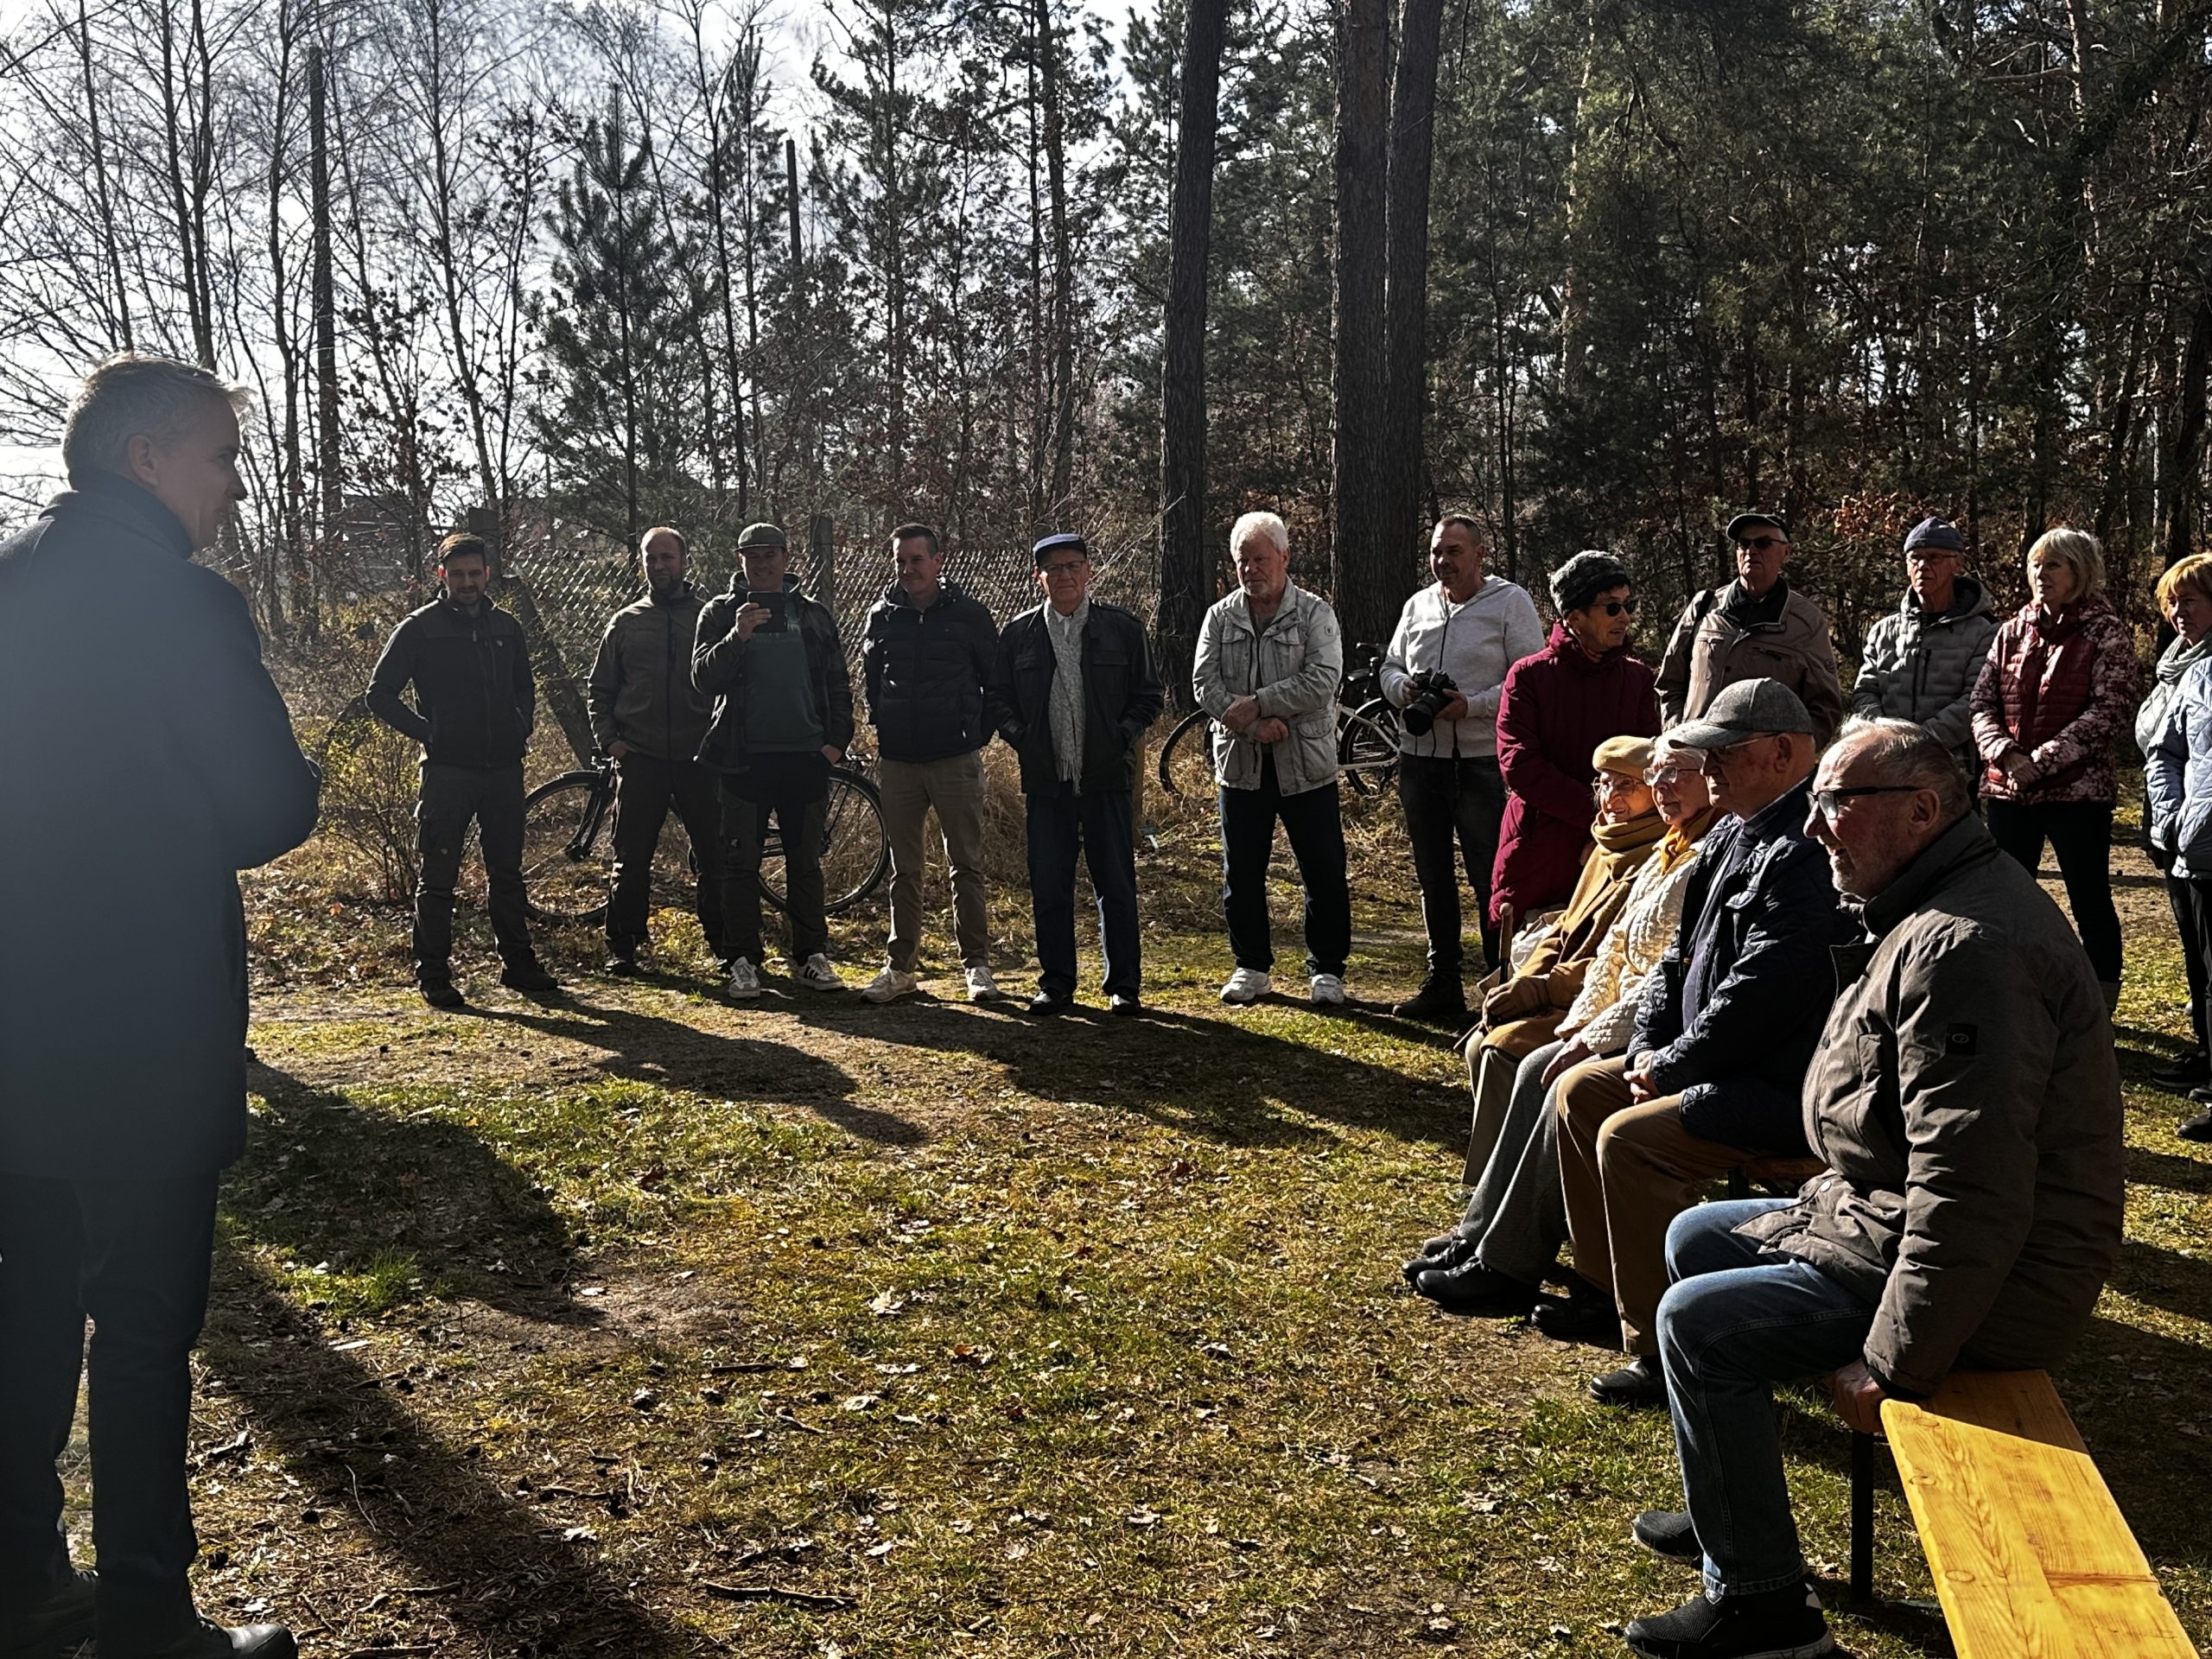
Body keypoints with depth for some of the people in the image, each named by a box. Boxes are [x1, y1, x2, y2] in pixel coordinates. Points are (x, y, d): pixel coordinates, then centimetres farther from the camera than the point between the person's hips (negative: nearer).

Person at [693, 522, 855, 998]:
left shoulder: (814, 615, 11)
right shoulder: (720, 613, 5)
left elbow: (838, 684, 12)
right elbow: (704, 677, -6)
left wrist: (837, 740, 1)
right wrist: (738, 636, -21)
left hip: (805, 757, 2)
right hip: (745, 758, -1)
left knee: (805, 862, 7)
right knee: (741, 863, 1)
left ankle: (811, 956, 14)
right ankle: (744, 961, 7)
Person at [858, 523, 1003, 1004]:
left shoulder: (968, 613, -1)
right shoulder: (883, 615, 6)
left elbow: (995, 678, 6)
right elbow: (870, 675, 20)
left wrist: (981, 734, 2)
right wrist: (882, 729, 12)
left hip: (956, 760, -3)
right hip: (898, 761, 3)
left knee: (967, 865, 2)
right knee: (904, 869, 9)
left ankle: (977, 964, 10)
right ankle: (900, 967, 15)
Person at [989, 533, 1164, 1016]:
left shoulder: (1123, 628, 5)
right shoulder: (1018, 635, 7)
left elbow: (1147, 695, 7)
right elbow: (999, 700, 11)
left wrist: (1121, 738, -6)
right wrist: (1024, 741, -3)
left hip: (1107, 778, -1)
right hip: (1046, 781, 1)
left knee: (1116, 886, 3)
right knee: (1048, 889, 5)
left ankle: (1124, 985, 13)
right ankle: (1056, 983, 18)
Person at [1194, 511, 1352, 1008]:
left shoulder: (1315, 614, -2)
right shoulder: (1220, 618, 7)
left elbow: (1322, 679, -15)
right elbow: (1205, 683, -2)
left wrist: (1258, 703, -18)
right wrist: (1252, 725, -16)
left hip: (1307, 765, -3)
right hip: (1240, 765, 3)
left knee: (1323, 873, 2)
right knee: (1241, 874, 10)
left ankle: (1327, 969, 16)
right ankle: (1252, 967, 24)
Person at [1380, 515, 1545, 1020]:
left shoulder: (1510, 602, -2)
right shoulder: (1417, 605, 15)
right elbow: (1390, 667, 21)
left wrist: (1473, 705, -19)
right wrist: (1404, 688, -2)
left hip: (1482, 763, -6)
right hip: (1419, 760, 6)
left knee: (1492, 880, -2)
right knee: (1434, 879, 12)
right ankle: (1442, 985, 22)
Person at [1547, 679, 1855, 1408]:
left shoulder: (1805, 856, -23)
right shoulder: (1737, 834, 12)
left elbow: (1757, 997, -27)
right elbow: (1685, 952, 17)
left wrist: (1669, 1068, -14)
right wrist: (1646, 1047, 4)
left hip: (1786, 1088, -11)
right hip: (1719, 1063, 11)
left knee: (1630, 1138, -24)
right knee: (1581, 1089, 10)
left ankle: (1663, 1351, -12)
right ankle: (1606, 1288, 20)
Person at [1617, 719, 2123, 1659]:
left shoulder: (1963, 947, -27)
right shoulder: (1921, 917, 9)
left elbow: (1971, 1193, -31)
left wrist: (1893, 1365, -26)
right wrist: (1835, 1202, 12)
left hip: (1988, 1284, -11)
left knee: (1699, 1324, -15)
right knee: (1696, 1240, 16)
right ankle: (1728, 1512, 29)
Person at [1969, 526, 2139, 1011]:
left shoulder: (2106, 633, -4)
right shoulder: (2012, 632, 9)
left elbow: (2110, 711, -12)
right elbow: (1983, 702, 5)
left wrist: (2042, 760, -18)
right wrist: (2006, 753, -13)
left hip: (2078, 789, -5)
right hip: (2008, 790, 5)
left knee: (2090, 900, 5)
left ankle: (2100, 1004, 17)